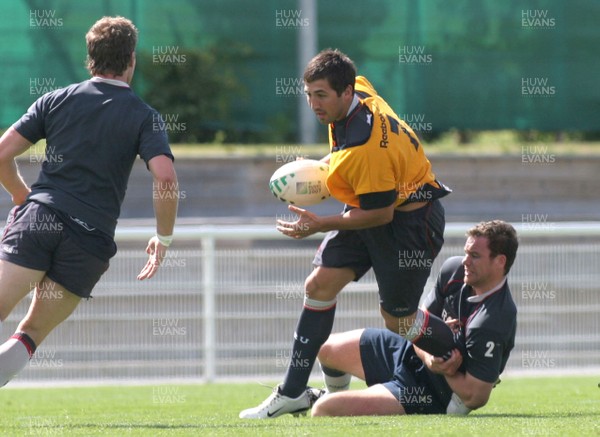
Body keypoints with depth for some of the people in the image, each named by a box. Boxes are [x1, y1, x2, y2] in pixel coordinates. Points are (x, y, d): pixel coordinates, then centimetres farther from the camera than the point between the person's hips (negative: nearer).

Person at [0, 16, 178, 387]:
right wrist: (164, 237, 6)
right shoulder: (144, 116, 6)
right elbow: (165, 178, -8)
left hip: (39, 216, 0)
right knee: (32, 333, 10)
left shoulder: (56, 100, 12)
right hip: (91, 238, 0)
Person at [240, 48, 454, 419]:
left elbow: (379, 213, -26)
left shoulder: (364, 147, -33)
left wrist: (321, 225, -20)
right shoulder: (359, 89, -7)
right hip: (372, 208, 10)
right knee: (319, 285, -1)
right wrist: (327, 166, 10)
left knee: (398, 321, 1)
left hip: (411, 219, -10)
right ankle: (293, 392, 2)